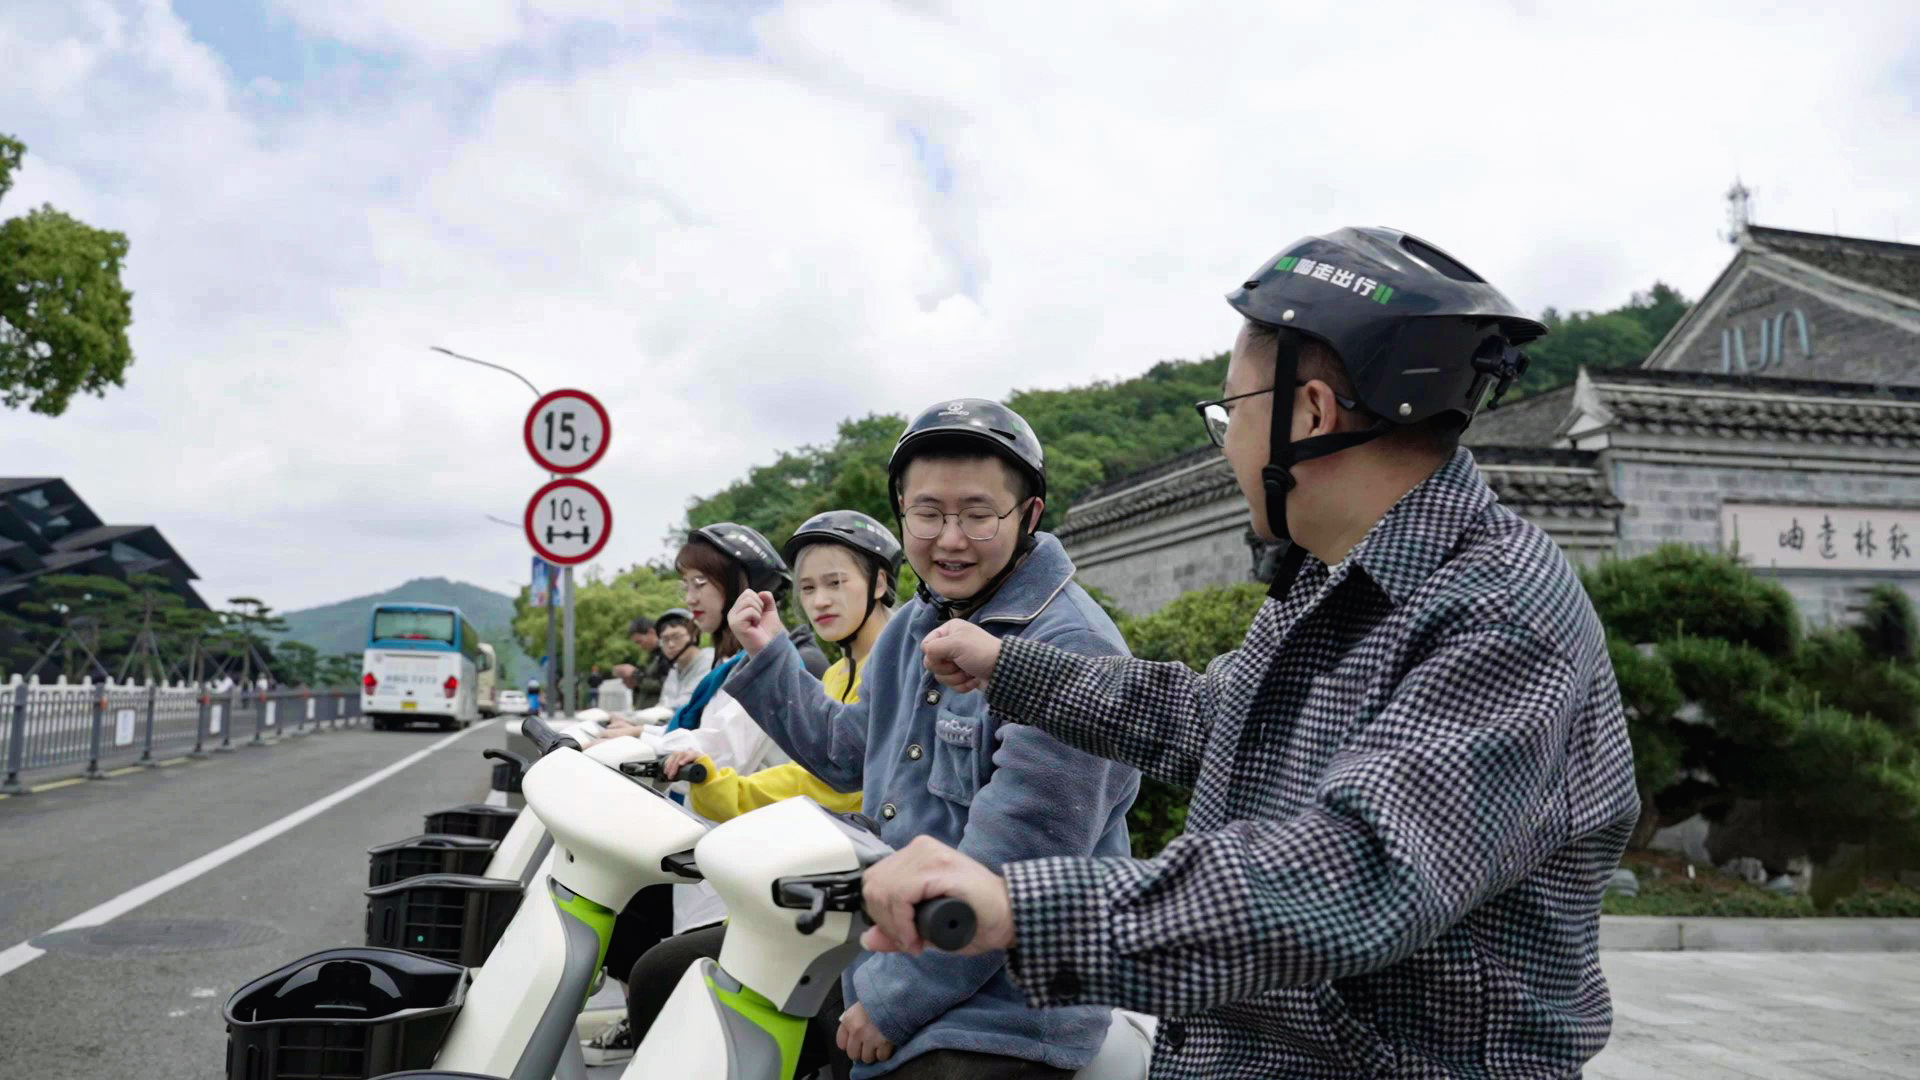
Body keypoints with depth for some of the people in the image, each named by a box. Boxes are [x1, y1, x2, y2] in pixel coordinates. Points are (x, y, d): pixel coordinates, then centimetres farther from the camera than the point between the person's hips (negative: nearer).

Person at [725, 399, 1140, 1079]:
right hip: (890, 956, 8)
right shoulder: (915, 627, 7)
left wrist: (890, 1003, -17)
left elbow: (1006, 872, -24)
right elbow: (847, 753, 23)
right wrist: (768, 658, 14)